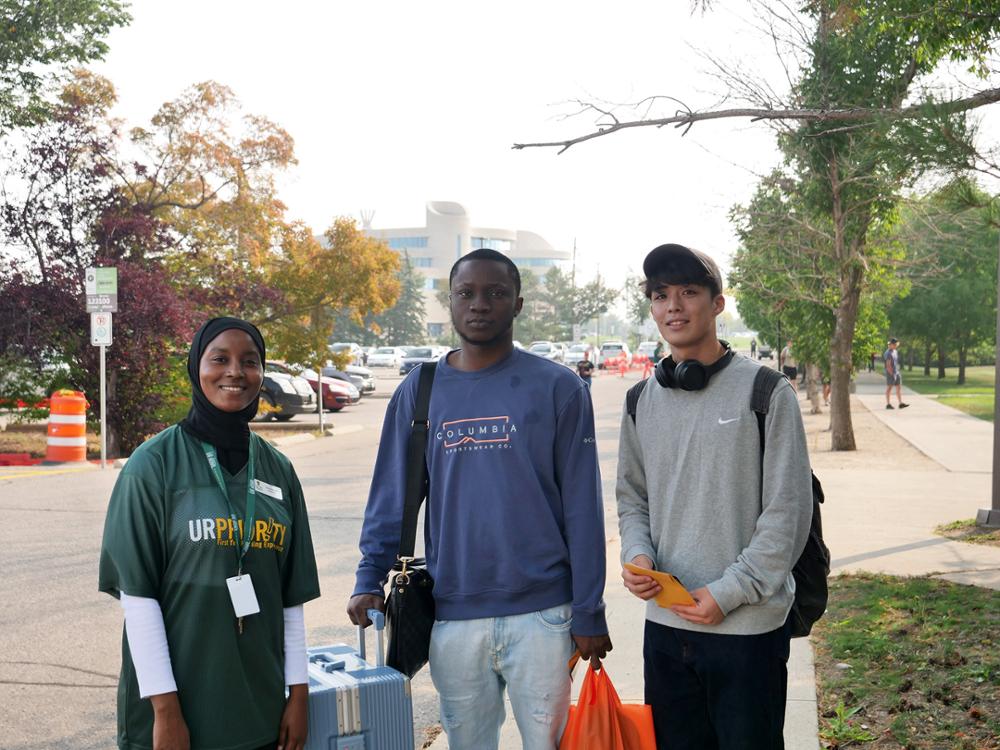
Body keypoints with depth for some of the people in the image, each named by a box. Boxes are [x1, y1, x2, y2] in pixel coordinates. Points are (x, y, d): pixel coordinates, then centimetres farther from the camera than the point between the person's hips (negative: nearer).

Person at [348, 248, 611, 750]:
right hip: (451, 615, 2)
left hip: (541, 613, -2)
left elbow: (581, 508, -3)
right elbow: (392, 498, 7)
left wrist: (588, 613, -4)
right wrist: (369, 581, -4)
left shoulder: (557, 388, -3)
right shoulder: (417, 393, 5)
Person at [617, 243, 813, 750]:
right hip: (664, 624, 5)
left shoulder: (766, 392, -7)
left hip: (748, 626, -4)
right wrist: (637, 555, -5)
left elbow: (787, 513, -10)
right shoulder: (642, 402, 7)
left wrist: (729, 592, -14)